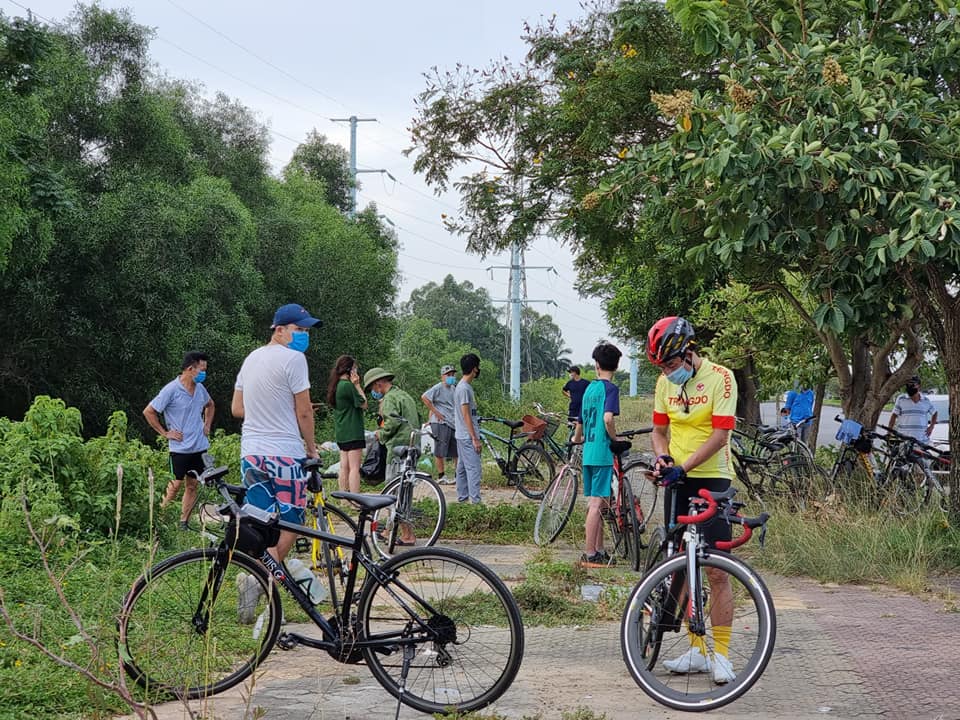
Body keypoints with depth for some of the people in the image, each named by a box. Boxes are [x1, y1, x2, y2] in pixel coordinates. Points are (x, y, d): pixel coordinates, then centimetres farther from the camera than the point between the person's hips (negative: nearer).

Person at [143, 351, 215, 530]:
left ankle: (184, 523, 14)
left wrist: (207, 425, 16)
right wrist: (165, 433, -9)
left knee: (192, 486, 7)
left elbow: (210, 405, 29)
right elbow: (149, 412, -11)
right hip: (180, 448, -6)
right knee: (176, 485, -4)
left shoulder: (200, 389, 7)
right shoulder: (171, 390, -14)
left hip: (199, 447, 6)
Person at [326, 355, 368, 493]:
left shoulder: (336, 385, 12)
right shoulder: (348, 385, -16)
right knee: (354, 467, -10)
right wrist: (357, 385, -8)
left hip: (341, 432, 9)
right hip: (353, 432, -9)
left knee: (344, 467, 11)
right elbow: (363, 404, -11)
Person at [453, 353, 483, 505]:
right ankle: (476, 501, -12)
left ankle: (462, 498, 17)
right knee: (474, 468, -10)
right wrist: (475, 439, -20)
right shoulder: (464, 388, -17)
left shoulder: (463, 386, 14)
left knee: (462, 468, 12)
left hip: (462, 436, 10)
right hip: (468, 436, -10)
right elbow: (466, 415, -20)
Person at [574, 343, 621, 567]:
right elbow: (608, 418, -24)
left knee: (596, 503, 14)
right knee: (597, 503, -6)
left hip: (589, 453, 8)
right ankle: (589, 554, -7)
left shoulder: (589, 388, 14)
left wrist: (577, 439, 44)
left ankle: (599, 551, 19)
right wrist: (615, 440, -8)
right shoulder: (610, 388, -9)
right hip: (603, 452, -8)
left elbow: (580, 421, 25)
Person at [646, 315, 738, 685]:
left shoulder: (720, 378, -11)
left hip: (712, 480, -6)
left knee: (716, 571, -7)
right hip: (677, 481, 6)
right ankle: (697, 650, 15)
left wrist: (682, 467, -24)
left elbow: (719, 435, -17)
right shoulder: (665, 382, 6)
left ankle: (721, 654, 0)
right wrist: (662, 458, -7)